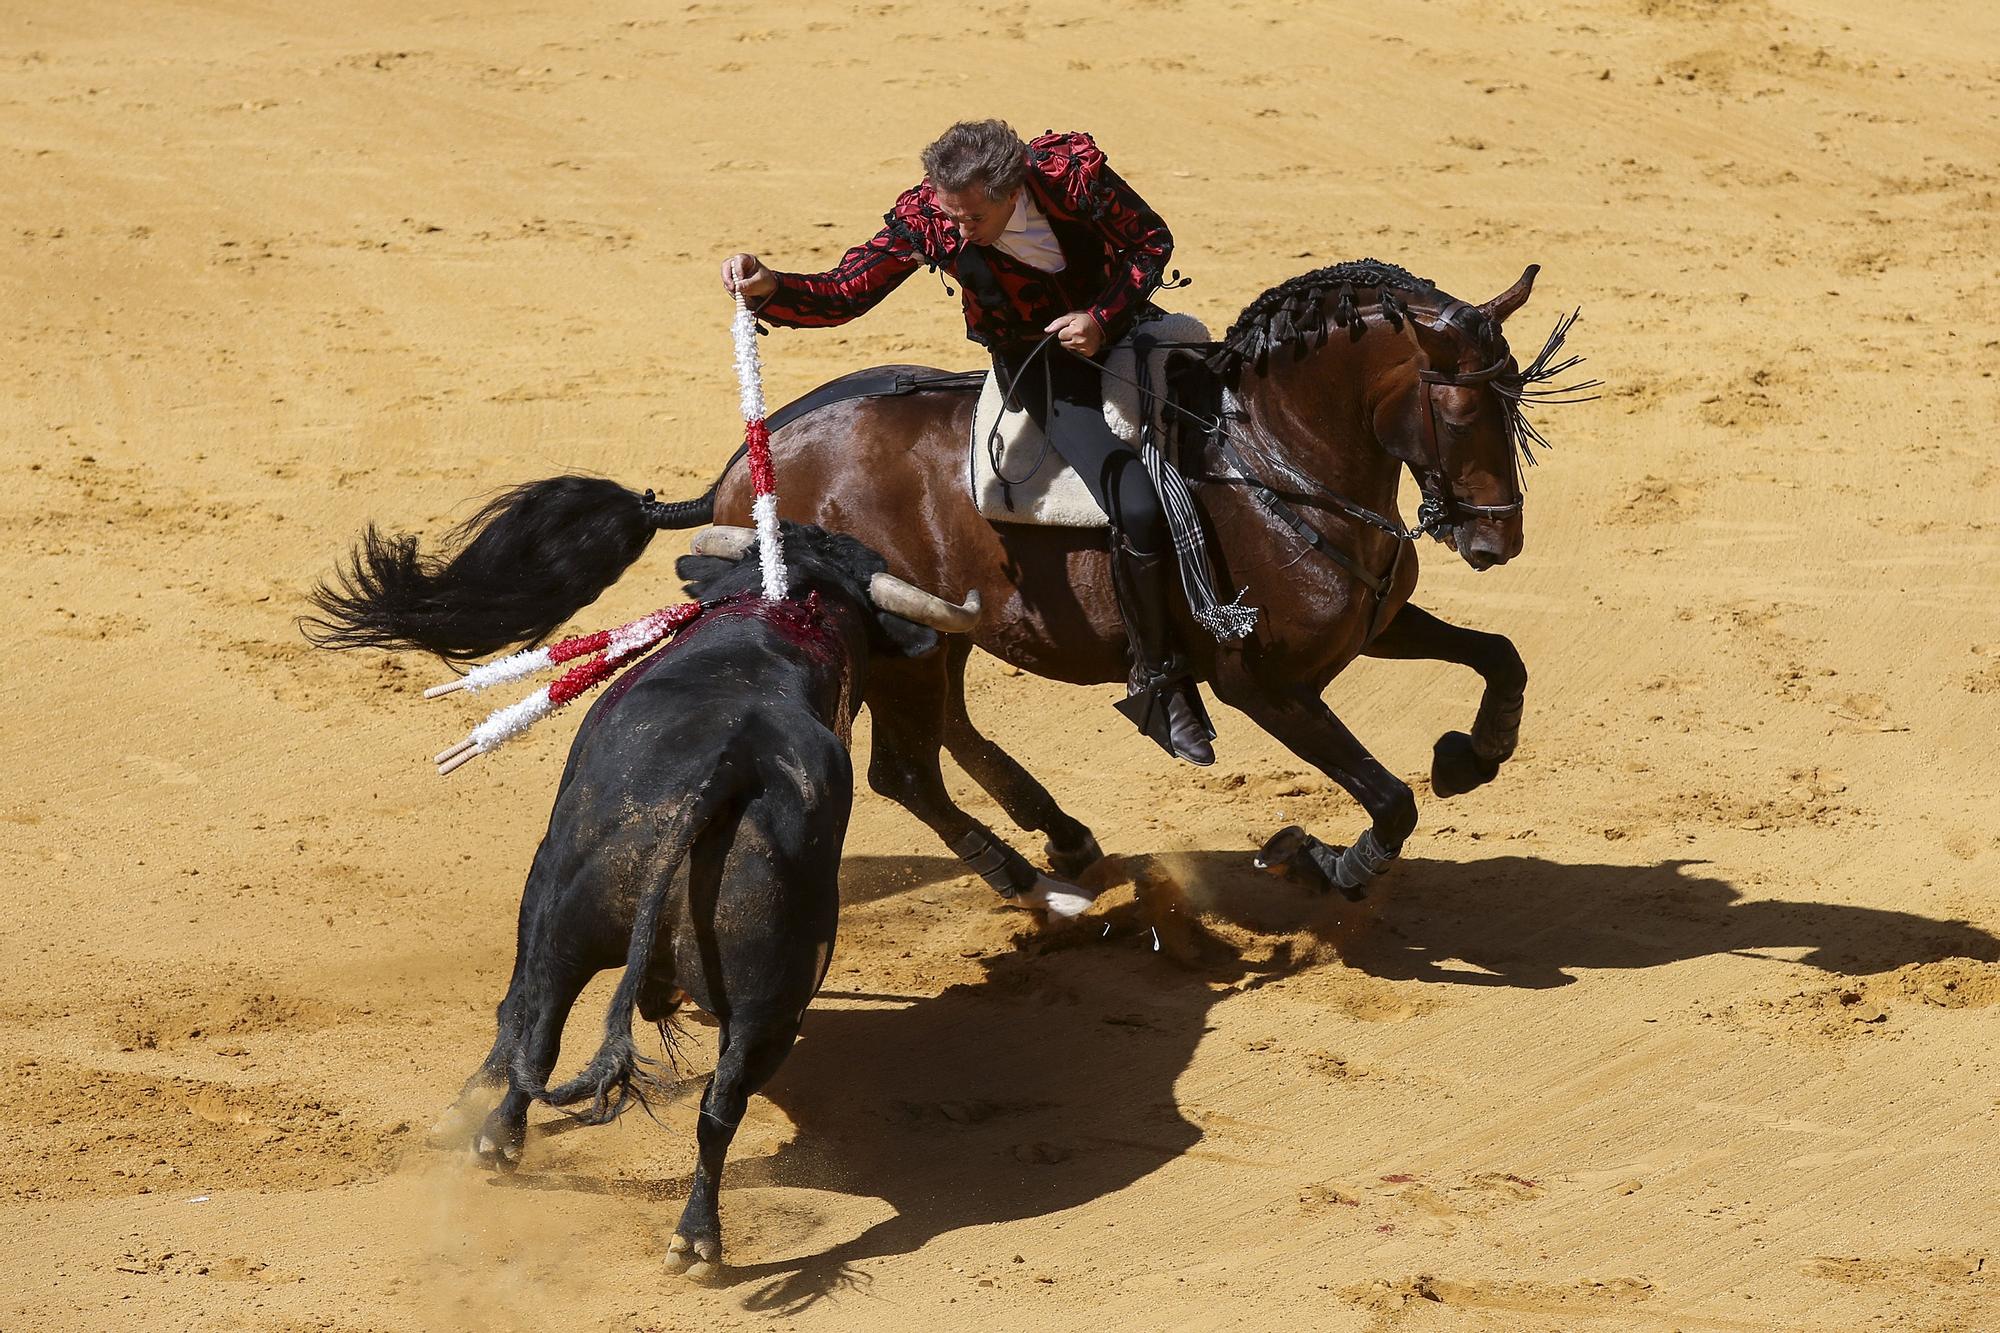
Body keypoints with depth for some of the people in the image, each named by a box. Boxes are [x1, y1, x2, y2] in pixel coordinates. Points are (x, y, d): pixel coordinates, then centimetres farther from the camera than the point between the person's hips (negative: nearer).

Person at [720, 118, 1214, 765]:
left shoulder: (1074, 171, -25)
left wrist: (1103, 317, -24)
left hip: (1116, 320, 3)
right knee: (1140, 511, -23)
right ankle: (1158, 680, -7)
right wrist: (768, 288, -35)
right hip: (1037, 366, -3)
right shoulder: (923, 218, -23)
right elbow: (843, 294, -16)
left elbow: (1151, 240, -10)